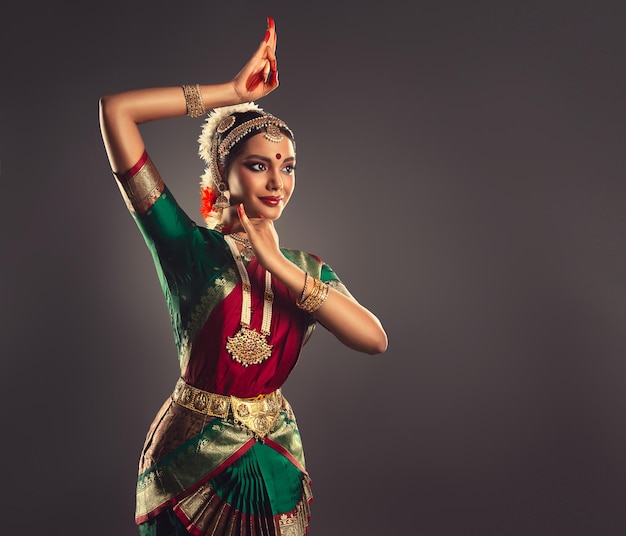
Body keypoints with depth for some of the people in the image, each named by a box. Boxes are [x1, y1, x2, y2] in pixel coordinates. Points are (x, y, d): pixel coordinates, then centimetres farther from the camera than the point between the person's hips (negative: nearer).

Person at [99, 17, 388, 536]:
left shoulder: (308, 269, 1)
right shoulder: (190, 247, -11)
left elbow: (375, 339, -16)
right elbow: (116, 109, -16)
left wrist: (278, 265, -20)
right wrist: (235, 91, -12)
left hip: (278, 462, 4)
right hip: (192, 462, -3)